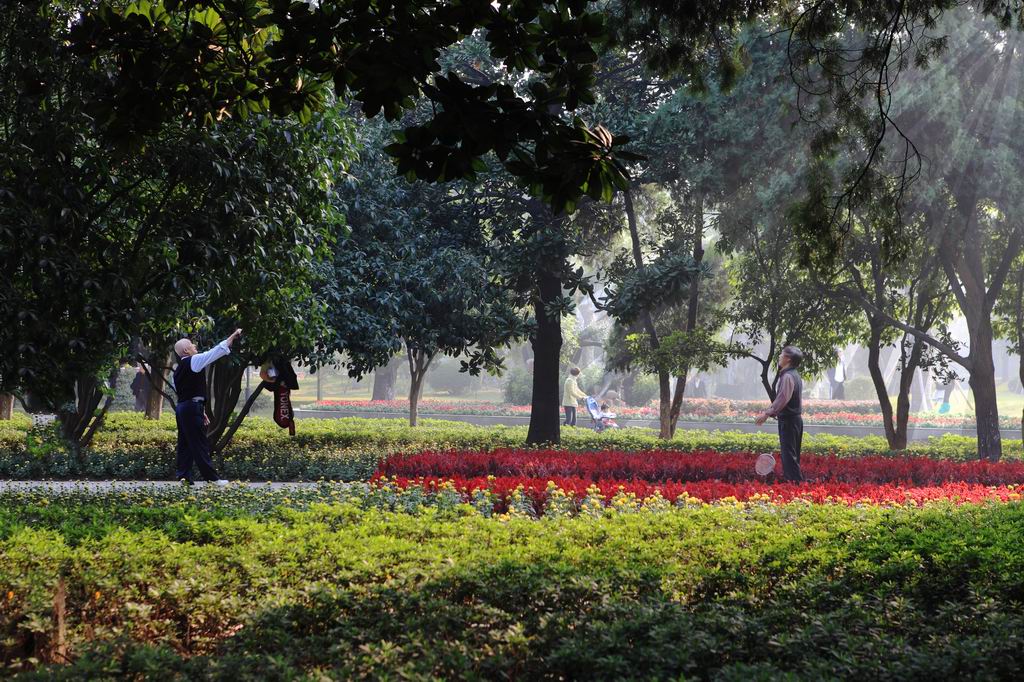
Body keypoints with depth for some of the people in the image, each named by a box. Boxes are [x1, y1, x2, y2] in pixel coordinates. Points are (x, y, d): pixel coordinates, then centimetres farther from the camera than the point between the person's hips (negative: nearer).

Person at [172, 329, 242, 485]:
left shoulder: (179, 369, 19)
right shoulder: (192, 361, -8)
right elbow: (216, 352, -10)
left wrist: (201, 411, 24)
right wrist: (233, 337, -2)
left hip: (181, 408, 9)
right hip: (192, 408, -9)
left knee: (185, 443, 9)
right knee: (200, 444, -8)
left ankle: (183, 475, 6)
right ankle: (212, 477, -6)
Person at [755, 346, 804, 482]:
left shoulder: (788, 376, -17)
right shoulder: (796, 375, 14)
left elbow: (782, 399, -25)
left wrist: (767, 414, -25)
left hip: (788, 420, -10)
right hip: (796, 418, 10)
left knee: (788, 454, -8)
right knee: (793, 454, 14)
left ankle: (795, 480, -10)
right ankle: (792, 478, 20)